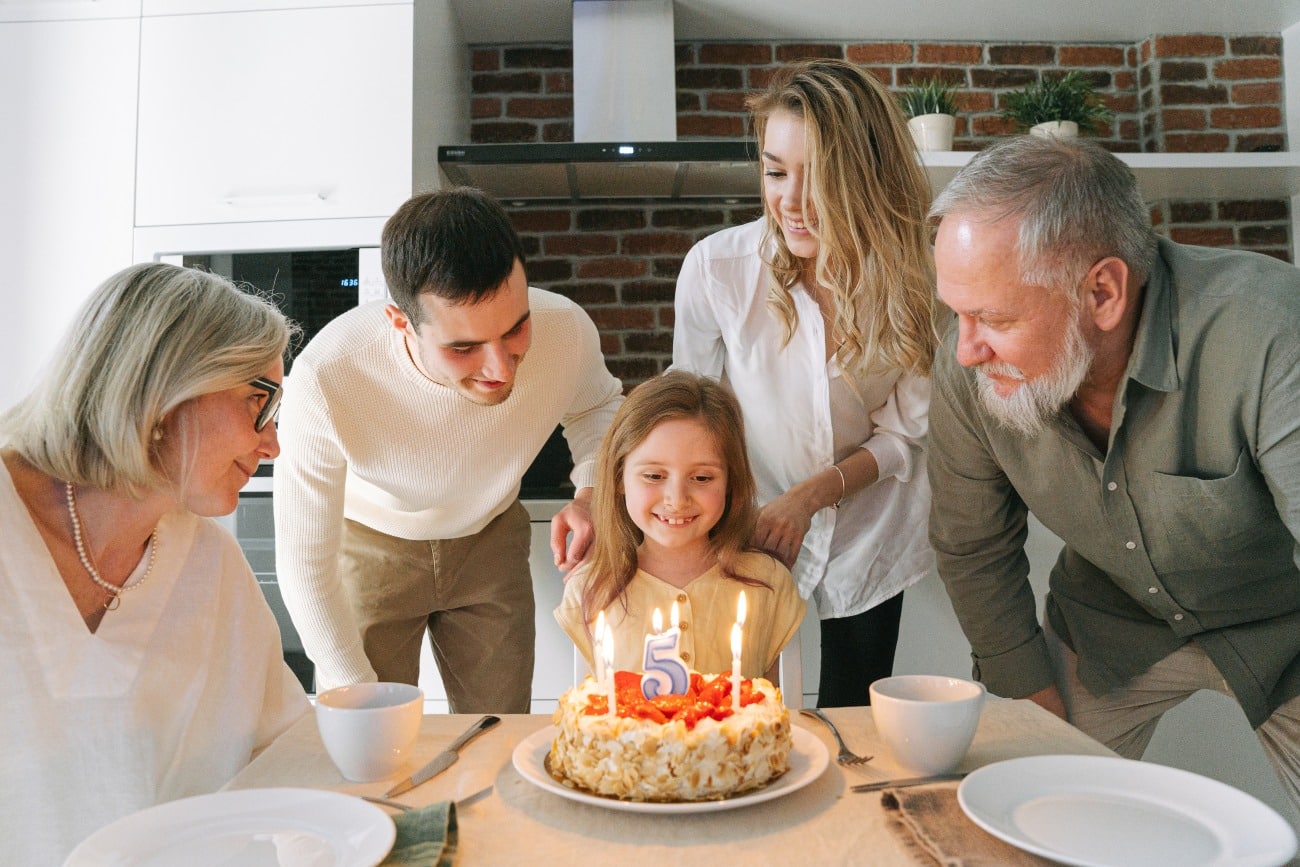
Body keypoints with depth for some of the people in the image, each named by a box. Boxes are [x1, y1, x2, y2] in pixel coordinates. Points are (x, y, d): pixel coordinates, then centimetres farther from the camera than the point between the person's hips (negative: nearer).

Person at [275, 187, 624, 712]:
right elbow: (306, 565, -21)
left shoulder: (566, 331, -27)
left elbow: (599, 405, -1)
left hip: (490, 541, 2)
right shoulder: (325, 378, -35)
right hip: (370, 545, -2)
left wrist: (593, 489, -20)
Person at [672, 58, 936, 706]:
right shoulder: (716, 266, -20)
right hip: (748, 530, -1)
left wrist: (812, 494, -21)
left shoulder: (911, 277, -17)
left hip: (868, 538, 1)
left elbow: (904, 432, -9)